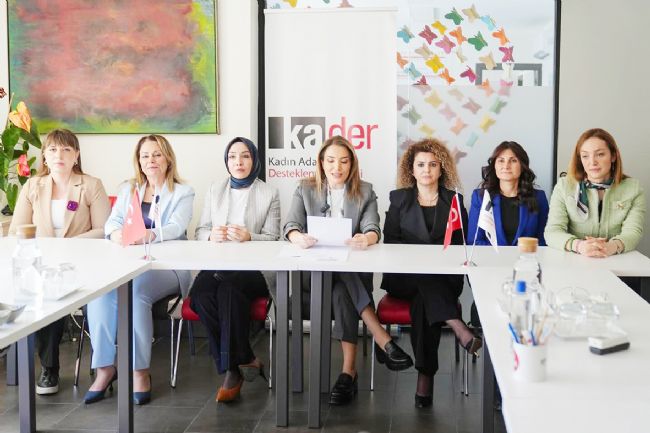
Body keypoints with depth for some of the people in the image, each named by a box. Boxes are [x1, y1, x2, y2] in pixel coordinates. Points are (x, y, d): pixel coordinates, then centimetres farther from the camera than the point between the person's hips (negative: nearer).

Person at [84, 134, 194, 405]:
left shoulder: (183, 193, 9)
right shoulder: (128, 189, 23)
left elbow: (176, 227, -9)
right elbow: (112, 221, 8)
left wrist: (148, 235, -31)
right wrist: (116, 233, -19)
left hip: (166, 265, -3)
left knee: (135, 291, -35)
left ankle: (140, 370, -24)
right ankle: (105, 368, -21)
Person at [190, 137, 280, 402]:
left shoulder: (269, 193, 9)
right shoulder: (215, 191, 19)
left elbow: (272, 238, 4)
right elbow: (200, 231, 16)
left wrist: (248, 237, -18)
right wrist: (211, 235, -9)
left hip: (254, 269, -3)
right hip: (217, 266, 3)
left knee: (229, 286, -36)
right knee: (201, 291, -31)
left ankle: (233, 370, -22)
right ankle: (245, 361, -19)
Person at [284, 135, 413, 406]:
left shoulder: (365, 191, 10)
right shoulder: (305, 190, 10)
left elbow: (373, 230, -6)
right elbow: (290, 227, -4)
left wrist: (366, 239, -33)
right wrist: (299, 238, -31)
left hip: (353, 269, 0)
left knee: (341, 290, -33)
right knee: (342, 282, -34)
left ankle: (349, 371, -34)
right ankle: (382, 339, -33)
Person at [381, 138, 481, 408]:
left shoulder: (454, 201, 15)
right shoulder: (399, 198, 15)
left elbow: (461, 242, 8)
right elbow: (389, 240, 6)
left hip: (444, 278, 0)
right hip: (404, 276, 1)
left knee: (423, 300, -34)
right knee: (424, 278, -37)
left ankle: (425, 376, -37)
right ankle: (459, 329, -50)